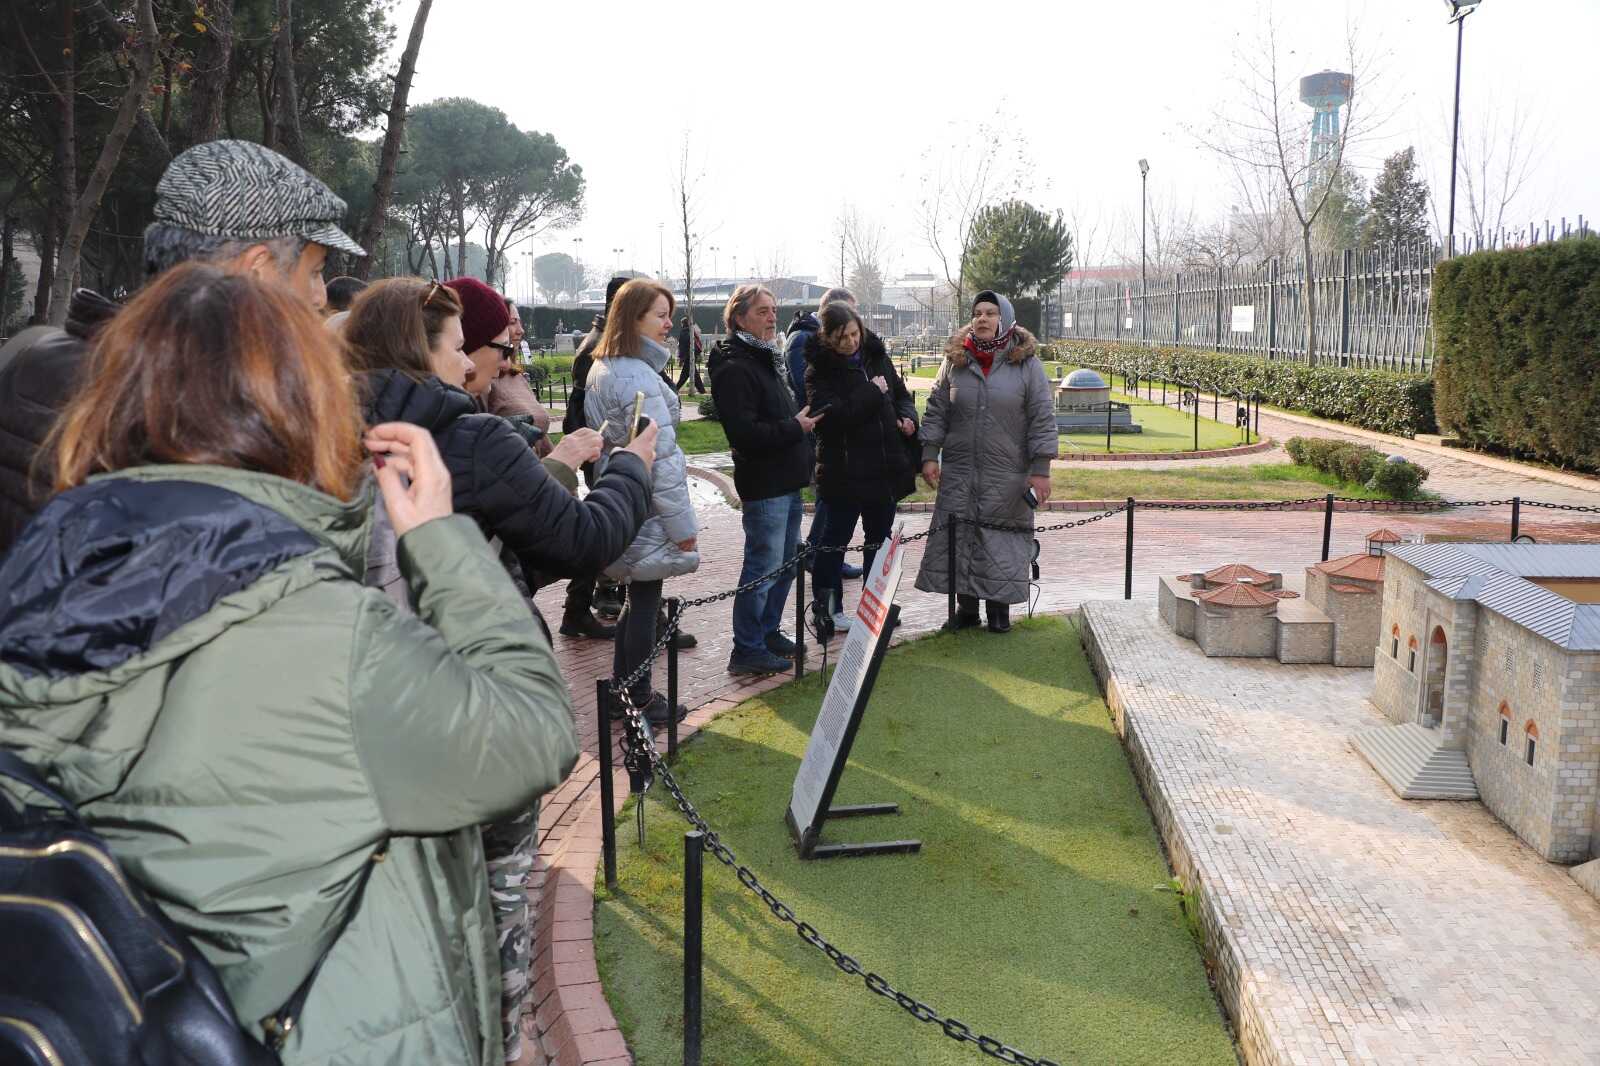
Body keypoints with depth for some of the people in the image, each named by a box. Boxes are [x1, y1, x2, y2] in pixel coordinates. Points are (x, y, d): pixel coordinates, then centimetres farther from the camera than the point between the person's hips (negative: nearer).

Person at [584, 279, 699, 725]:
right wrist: (682, 523, -17)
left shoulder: (601, 369, 10)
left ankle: (622, 687, 29)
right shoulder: (638, 377, -21)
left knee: (638, 596, 19)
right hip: (647, 512, -9)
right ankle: (639, 700, 15)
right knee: (644, 602, 3)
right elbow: (658, 456, -22)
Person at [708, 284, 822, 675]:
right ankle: (746, 650, 4)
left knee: (785, 561, 18)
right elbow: (744, 433, -25)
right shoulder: (735, 369, -17)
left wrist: (803, 419, 11)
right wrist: (794, 427, -18)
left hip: (787, 481, 10)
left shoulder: (769, 359, 16)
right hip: (764, 485, -10)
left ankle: (767, 631, 31)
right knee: (764, 567, -5)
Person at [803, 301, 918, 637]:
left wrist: (907, 417, -3)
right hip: (844, 468, -6)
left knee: (881, 536, 16)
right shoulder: (820, 369, -11)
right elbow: (832, 415, -24)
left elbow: (900, 394, 18)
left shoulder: (877, 355, 6)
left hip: (884, 466, 6)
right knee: (836, 537, 2)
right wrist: (873, 392, -18)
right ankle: (826, 606, 13)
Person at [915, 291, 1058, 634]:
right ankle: (966, 605, 17)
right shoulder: (955, 360, 5)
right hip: (959, 470, 3)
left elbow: (1043, 418, -3)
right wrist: (929, 454, 0)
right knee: (958, 537, 4)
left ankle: (999, 607, 16)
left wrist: (1040, 470, -8)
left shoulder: (1026, 363, -2)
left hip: (1007, 474, -2)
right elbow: (936, 410, 9)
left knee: (1003, 540, 2)